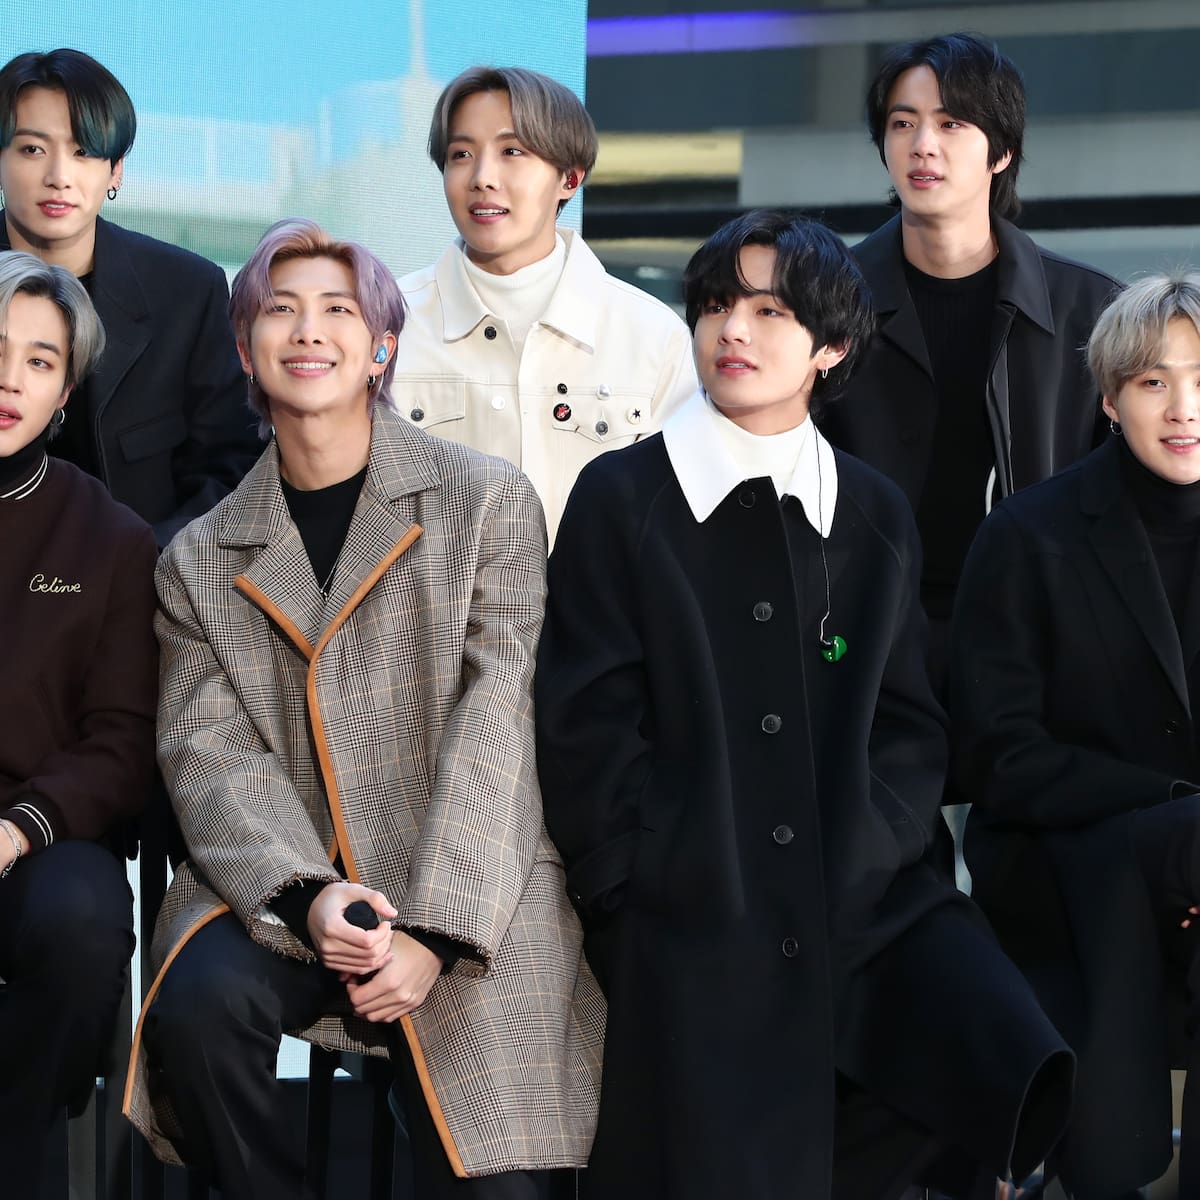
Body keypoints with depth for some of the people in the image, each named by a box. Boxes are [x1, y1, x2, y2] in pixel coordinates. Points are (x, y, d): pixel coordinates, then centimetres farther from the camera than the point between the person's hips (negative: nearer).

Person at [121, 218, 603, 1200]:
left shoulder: (489, 502, 4)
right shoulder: (201, 562, 12)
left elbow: (495, 726, -4)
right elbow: (211, 754, 0)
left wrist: (434, 931, -15)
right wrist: (308, 897, -20)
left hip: (474, 902, -1)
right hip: (278, 891, 2)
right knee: (197, 998, -30)